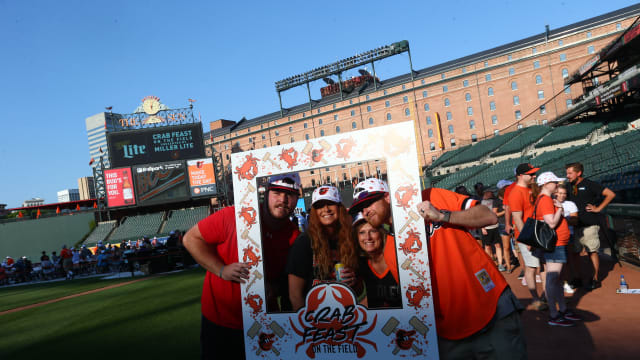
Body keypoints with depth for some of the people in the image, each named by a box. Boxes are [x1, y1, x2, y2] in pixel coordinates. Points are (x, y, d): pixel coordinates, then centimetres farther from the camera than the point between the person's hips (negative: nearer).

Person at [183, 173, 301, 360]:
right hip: (217, 318, -2)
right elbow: (191, 238, -10)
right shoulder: (234, 216, -18)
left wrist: (274, 288, -15)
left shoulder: (294, 236, -7)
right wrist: (222, 270, -20)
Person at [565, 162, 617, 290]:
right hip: (575, 226, 6)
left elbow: (611, 194, -9)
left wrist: (598, 208, -9)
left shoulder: (589, 184, -7)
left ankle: (595, 279, 17)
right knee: (573, 252, 6)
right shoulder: (571, 187, 11)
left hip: (589, 225, -6)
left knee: (592, 252, 3)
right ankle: (577, 279, 18)